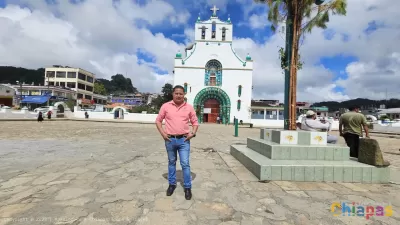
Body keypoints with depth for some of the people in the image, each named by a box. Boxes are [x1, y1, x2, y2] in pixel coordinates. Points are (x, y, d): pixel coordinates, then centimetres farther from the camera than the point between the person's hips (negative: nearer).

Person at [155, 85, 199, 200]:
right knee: (171, 162, 15)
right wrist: (162, 133, -3)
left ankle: (187, 187, 15)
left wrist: (192, 133, -5)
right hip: (170, 140, 1)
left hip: (184, 140, -1)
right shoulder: (166, 106, -1)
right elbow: (158, 120, 7)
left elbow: (195, 122, 9)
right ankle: (172, 184, 32)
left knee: (185, 164, 0)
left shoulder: (189, 107, 1)